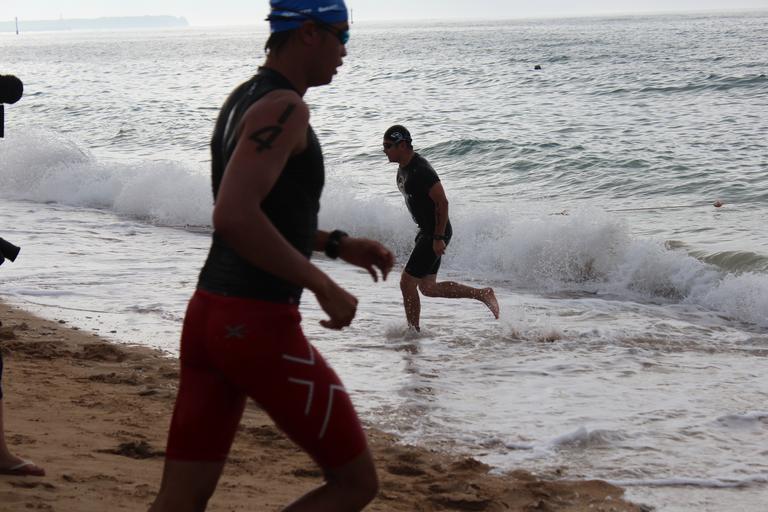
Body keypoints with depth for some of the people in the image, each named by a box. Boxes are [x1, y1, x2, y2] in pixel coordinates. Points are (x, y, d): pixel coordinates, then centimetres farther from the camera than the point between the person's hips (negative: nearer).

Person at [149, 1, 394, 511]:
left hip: (207, 315, 9)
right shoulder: (284, 108, -14)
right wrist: (324, 286, -18)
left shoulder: (241, 101, 16)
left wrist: (338, 244, 21)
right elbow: (233, 218, -27)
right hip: (259, 325, -9)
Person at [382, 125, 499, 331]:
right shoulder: (403, 167, 9)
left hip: (436, 233, -10)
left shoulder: (421, 170, -22)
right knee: (428, 287, 13)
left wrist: (438, 238, -24)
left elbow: (442, 202, -24)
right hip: (426, 231, 10)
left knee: (407, 283, -6)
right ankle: (483, 294, 18)